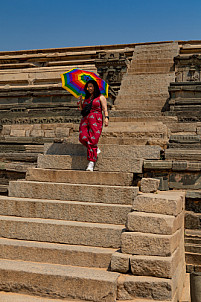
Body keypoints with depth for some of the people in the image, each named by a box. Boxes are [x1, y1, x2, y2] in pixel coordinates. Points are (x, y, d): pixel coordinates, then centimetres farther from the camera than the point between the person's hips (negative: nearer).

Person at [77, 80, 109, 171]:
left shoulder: (100, 97, 10)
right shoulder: (86, 98, 25)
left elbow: (105, 109, 2)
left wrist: (106, 118, -13)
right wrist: (80, 102, 14)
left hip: (96, 120, -5)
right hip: (85, 119, 5)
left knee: (93, 140, -16)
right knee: (83, 138, -17)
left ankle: (91, 163, -17)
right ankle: (96, 149, 7)